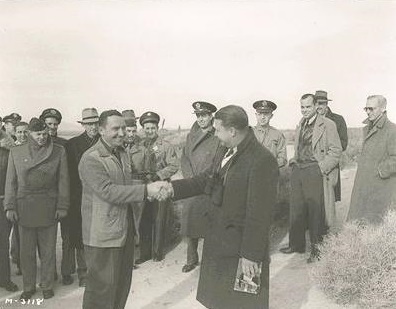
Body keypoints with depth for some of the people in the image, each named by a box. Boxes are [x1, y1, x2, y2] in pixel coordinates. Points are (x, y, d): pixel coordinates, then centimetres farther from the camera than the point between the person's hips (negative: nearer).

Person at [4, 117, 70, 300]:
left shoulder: (58, 152, 2)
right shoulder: (16, 152, 6)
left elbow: (63, 181, 2)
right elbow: (11, 181, 8)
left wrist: (62, 206, -1)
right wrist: (10, 207, 2)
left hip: (48, 208, -1)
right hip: (24, 208, 1)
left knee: (48, 250, 7)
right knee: (26, 251, 8)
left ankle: (47, 286, 23)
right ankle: (28, 287, 24)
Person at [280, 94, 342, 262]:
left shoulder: (327, 125, -4)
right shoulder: (300, 125, 18)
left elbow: (335, 151, -7)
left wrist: (321, 168, -13)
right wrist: (294, 162, 12)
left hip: (315, 172, -6)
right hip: (298, 170, 6)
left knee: (315, 212, -1)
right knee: (296, 209, 10)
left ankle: (316, 249, 11)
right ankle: (296, 244, 22)